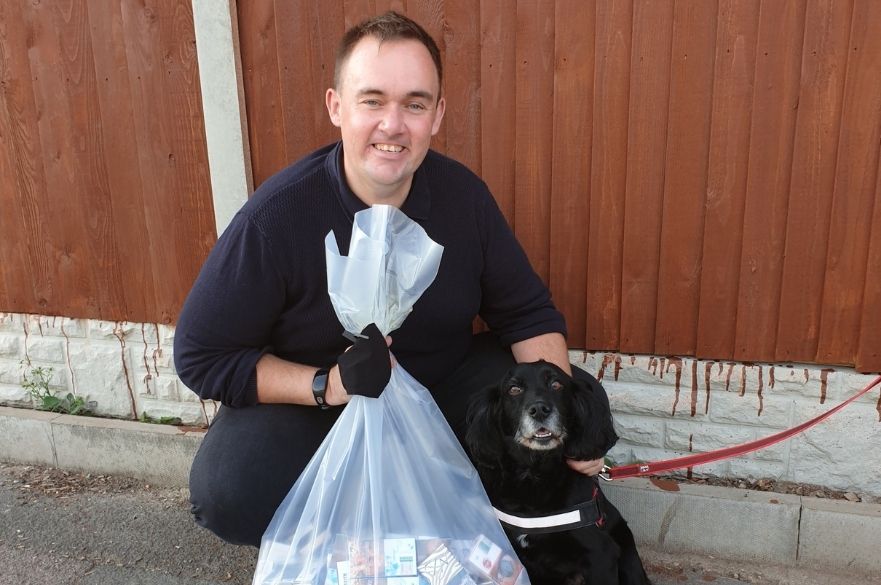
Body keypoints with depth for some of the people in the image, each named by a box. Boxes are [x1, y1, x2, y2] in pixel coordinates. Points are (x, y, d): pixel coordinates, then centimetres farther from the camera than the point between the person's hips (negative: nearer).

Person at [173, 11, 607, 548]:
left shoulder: (463, 194, -12)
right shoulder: (277, 216, -23)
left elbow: (526, 313, -3)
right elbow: (201, 355, -17)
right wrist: (327, 384, -30)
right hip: (307, 401, -3)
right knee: (226, 493, -31)